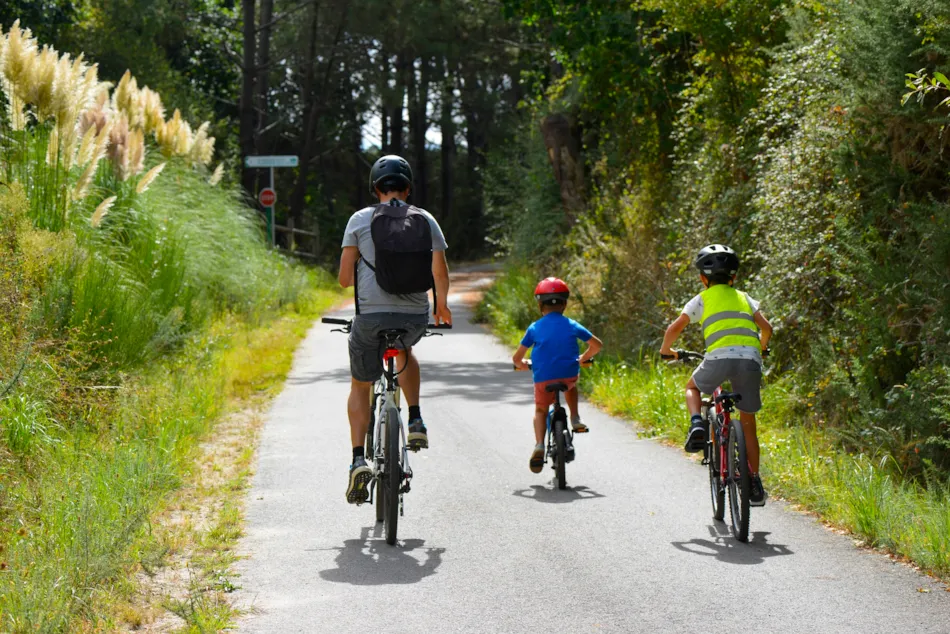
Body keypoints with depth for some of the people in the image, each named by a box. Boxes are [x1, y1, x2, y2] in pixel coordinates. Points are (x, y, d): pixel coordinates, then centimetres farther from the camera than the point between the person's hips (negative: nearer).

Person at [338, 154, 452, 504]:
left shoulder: (360, 220, 1)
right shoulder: (425, 220, 4)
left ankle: (359, 461, -1)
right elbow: (440, 271, -3)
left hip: (371, 315, -2)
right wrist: (442, 304, 16)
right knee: (405, 350, 38)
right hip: (415, 317, 2)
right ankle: (416, 423, 24)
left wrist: (352, 280, 22)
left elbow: (345, 276, -3)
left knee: (360, 387, 16)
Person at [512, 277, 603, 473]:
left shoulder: (534, 328, 6)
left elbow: (517, 358, 8)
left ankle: (539, 445, -1)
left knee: (540, 411, 20)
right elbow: (597, 344, 12)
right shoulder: (572, 326, 8)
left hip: (543, 379, -1)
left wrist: (521, 365, 31)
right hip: (569, 375, 1)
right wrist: (584, 358, 30)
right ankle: (575, 419, 24)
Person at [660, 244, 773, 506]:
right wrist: (761, 348, 41)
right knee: (747, 423, 14)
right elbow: (766, 327, 20)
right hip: (750, 358, 2)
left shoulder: (702, 299, 17)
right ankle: (755, 483, 10)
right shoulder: (744, 298, 25)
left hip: (720, 356, -2)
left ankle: (697, 424, 0)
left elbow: (674, 329, 12)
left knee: (692, 387, 30)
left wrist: (666, 350, 32)